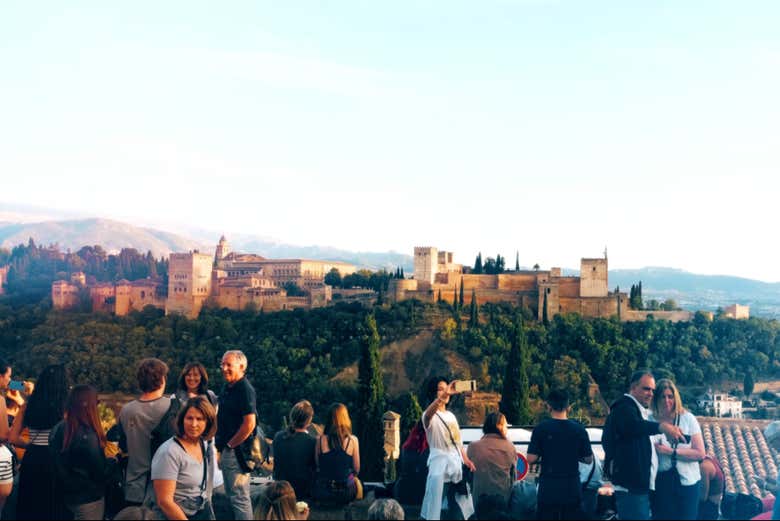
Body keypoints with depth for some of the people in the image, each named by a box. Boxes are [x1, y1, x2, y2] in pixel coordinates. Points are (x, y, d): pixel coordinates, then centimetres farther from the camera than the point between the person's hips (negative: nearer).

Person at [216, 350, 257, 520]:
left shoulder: (245, 390, -17)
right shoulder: (227, 388, 12)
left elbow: (249, 424, -25)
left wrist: (230, 445, -16)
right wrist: (220, 445, 13)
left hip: (236, 451, -10)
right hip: (226, 450, 10)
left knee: (240, 497, -4)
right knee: (231, 495, 19)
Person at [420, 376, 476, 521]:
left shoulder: (451, 415, 16)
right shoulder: (430, 416, -8)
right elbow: (428, 413, -34)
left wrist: (466, 459, 8)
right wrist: (443, 395, -50)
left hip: (456, 463, 7)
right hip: (439, 463, -7)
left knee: (459, 508, 12)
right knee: (436, 507, -12)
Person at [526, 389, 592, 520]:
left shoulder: (541, 429, -8)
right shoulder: (579, 429, -3)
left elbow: (531, 459, -10)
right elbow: (588, 459, 3)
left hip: (548, 489, -1)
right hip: (572, 489, 1)